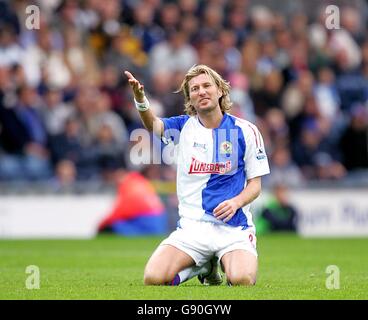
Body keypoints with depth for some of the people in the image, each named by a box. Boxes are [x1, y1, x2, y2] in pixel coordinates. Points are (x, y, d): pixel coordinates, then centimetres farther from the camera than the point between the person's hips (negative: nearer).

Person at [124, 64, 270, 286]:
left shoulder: (246, 131, 2)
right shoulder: (184, 126, 5)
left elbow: (255, 184, 5)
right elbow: (153, 125, -17)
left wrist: (236, 202, -17)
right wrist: (140, 99, -38)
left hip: (233, 226, -2)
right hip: (192, 226, 2)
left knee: (242, 280, -31)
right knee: (154, 278, -21)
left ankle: (222, 262, 10)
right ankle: (204, 266, 13)